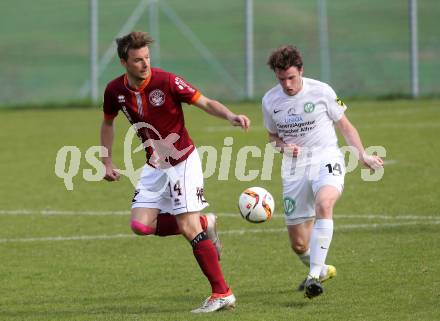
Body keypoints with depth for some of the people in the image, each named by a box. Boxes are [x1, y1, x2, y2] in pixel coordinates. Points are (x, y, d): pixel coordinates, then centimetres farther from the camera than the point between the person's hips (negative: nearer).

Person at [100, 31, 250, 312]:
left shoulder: (166, 82, -18)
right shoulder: (115, 91, -3)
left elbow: (206, 103, -16)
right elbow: (108, 123, 16)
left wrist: (231, 116, -35)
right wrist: (106, 161, 10)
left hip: (183, 161, -6)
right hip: (154, 166, 6)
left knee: (188, 228, -14)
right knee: (141, 224, -7)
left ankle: (223, 294, -9)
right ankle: (204, 224, 15)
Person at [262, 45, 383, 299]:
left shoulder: (321, 92, -6)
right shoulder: (270, 100, 3)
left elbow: (345, 126, 5)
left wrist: (363, 155, -7)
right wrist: (283, 146, -5)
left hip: (326, 159, -4)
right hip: (294, 167, 4)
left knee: (323, 204, -37)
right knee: (299, 244, 4)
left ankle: (314, 275, -38)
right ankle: (321, 270, 38)